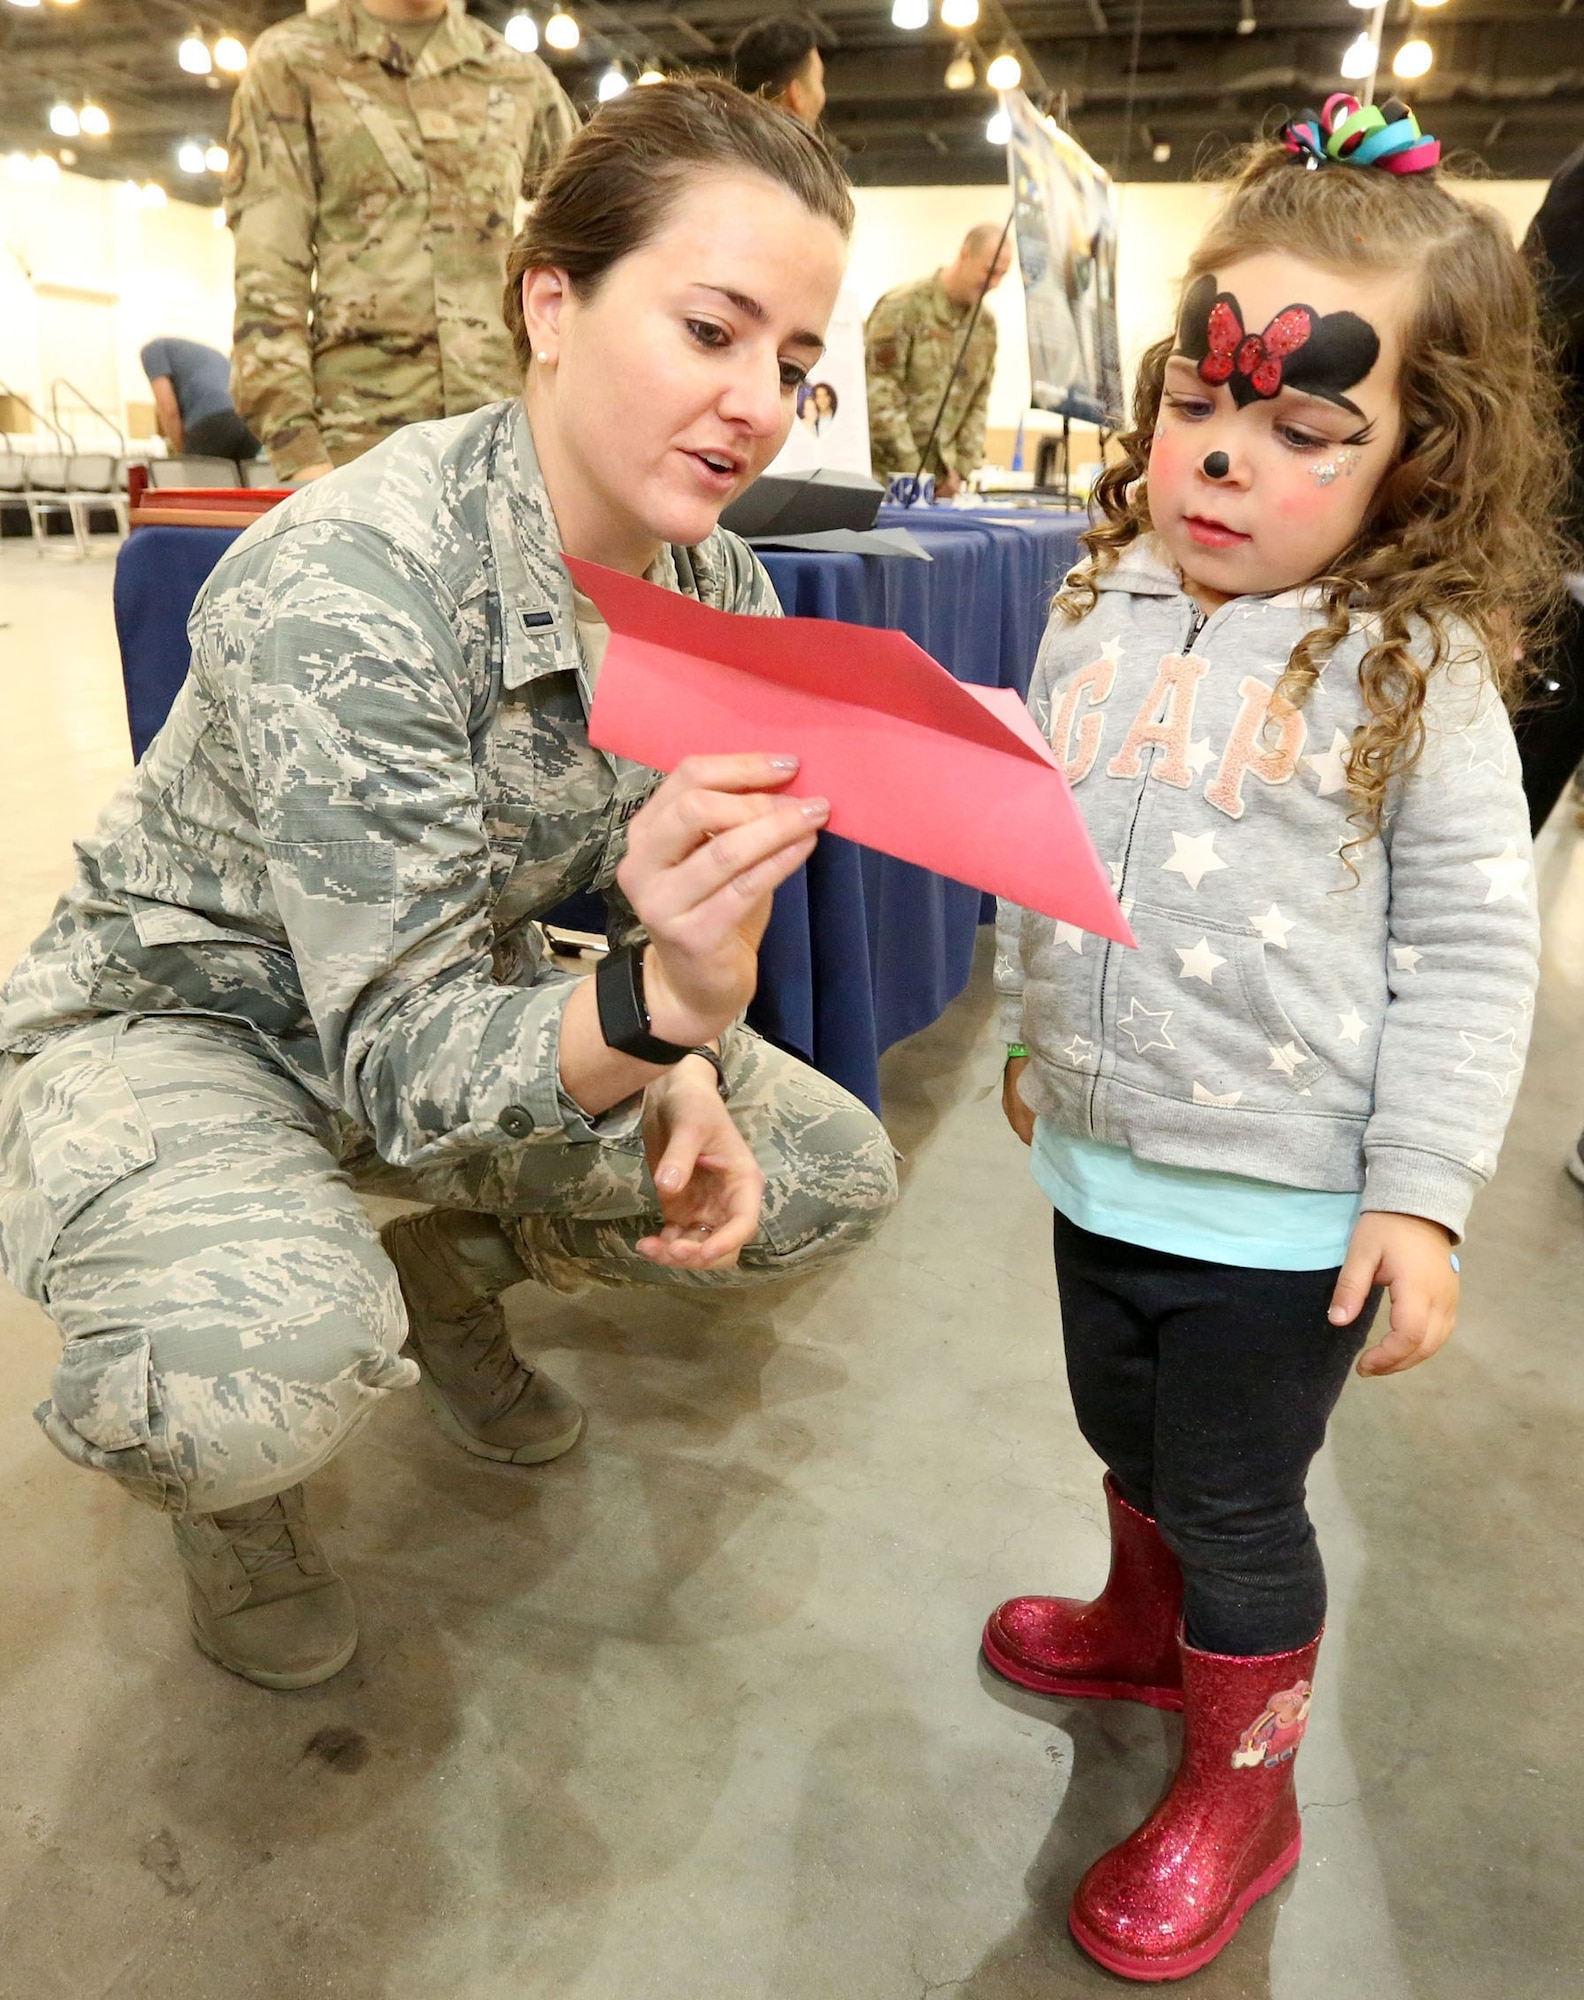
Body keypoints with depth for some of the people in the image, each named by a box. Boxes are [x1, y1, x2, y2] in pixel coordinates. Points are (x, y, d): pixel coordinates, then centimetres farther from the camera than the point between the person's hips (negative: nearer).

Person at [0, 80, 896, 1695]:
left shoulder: (721, 592, -9)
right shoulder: (349, 587, -31)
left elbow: (679, 914, 2)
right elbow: (399, 1059, -31)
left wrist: (689, 1072, -18)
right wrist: (658, 1006, -50)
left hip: (457, 1002, 7)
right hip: (178, 1021, -6)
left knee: (831, 1184, -1)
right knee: (269, 1362, -37)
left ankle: (447, 1276, 22)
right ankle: (216, 1463, 4)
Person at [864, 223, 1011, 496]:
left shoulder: (986, 325, 11)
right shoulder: (903, 307, -9)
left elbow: (978, 403, 15)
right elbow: (879, 394, -14)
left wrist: (961, 468, 2)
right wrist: (911, 469, -15)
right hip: (887, 473, -5)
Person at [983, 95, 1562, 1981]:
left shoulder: (1413, 671, -14)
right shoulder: (1101, 611, 1)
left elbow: (1468, 947, -11)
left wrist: (1423, 1193, -14)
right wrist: (1032, 1032, 19)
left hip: (1284, 1202, -5)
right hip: (1102, 1159, 6)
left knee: (1233, 1504, 11)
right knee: (1125, 1435, 26)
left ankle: (1239, 1792, 38)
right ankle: (1146, 1623, 57)